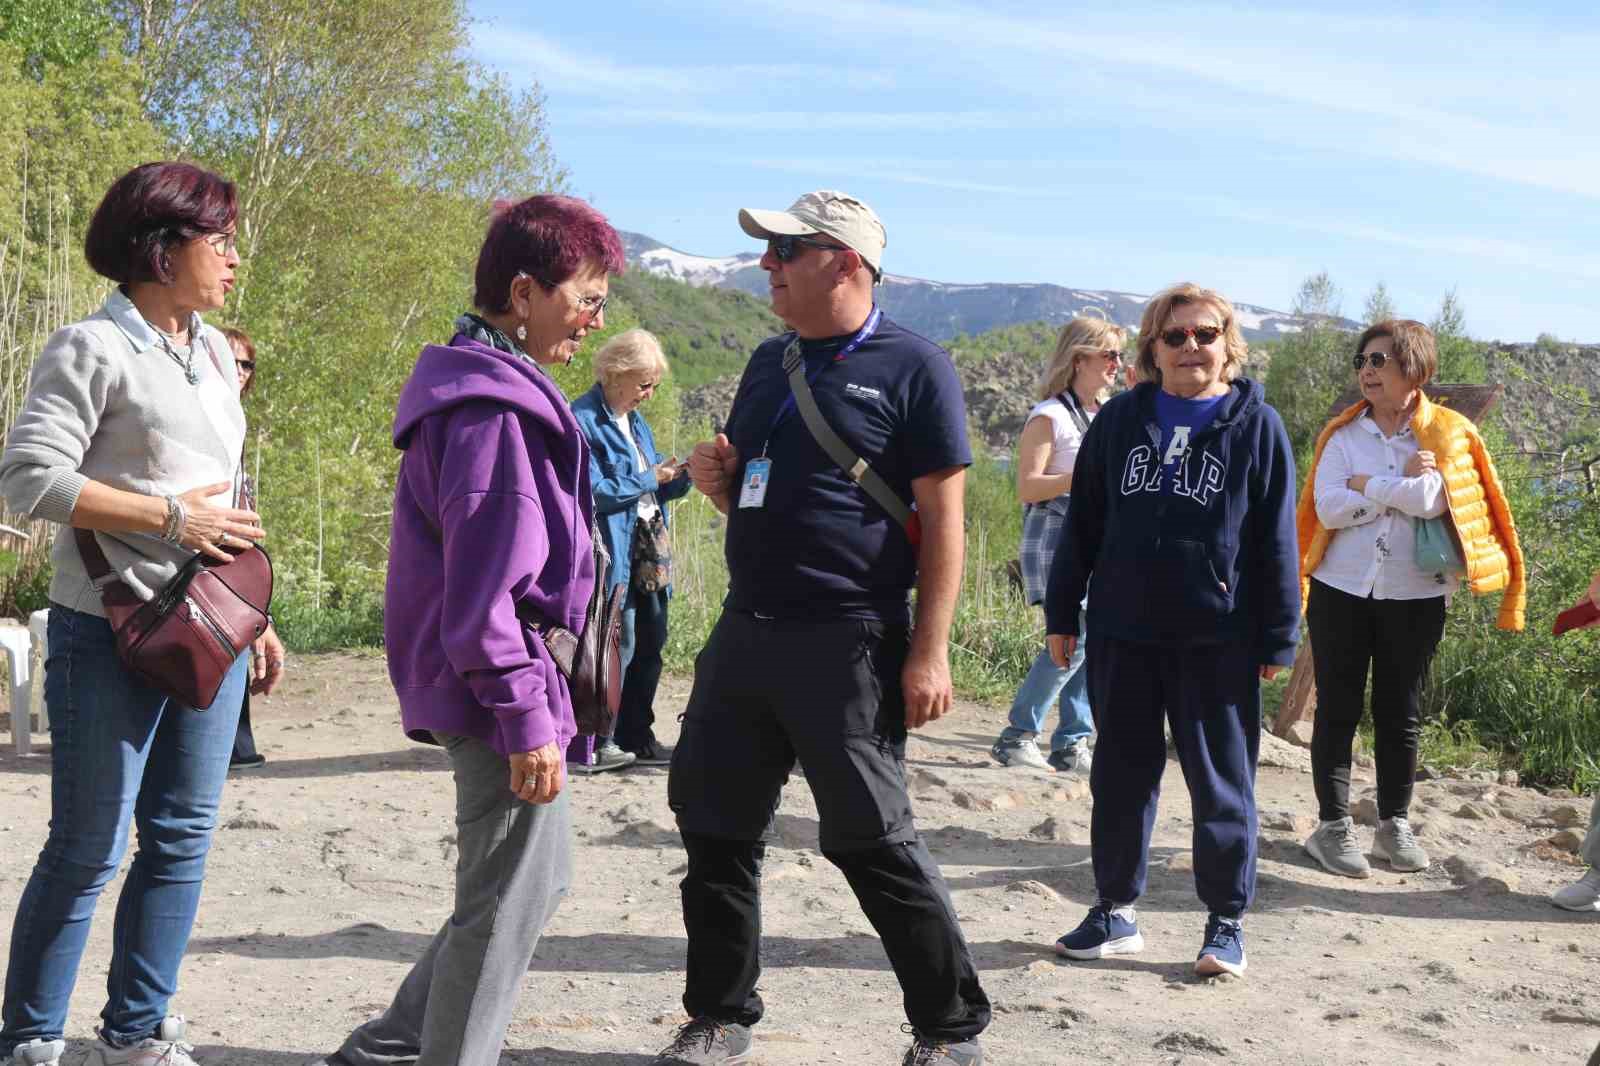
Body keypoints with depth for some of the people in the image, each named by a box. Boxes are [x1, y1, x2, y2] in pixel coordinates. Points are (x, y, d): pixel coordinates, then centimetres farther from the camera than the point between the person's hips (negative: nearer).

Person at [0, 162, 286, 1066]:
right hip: (112, 632, -7)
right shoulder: (94, 348, -7)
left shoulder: (214, 352, 15)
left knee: (183, 839, 11)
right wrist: (172, 518, -17)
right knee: (89, 848, -1)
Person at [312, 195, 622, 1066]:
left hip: (468, 681, 11)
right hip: (498, 684, -11)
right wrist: (527, 717, -20)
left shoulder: (484, 389, 14)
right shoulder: (496, 411, -19)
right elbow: (485, 589, -23)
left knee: (538, 874, 20)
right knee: (511, 895, 1)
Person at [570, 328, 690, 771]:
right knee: (620, 643, -7)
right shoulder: (585, 419, -12)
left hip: (646, 556, 9)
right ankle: (596, 743, 2)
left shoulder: (635, 421, 16)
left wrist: (680, 477, 0)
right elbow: (595, 492, -18)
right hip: (611, 554, -9)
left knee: (650, 643, 11)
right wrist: (649, 479, -15)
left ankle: (637, 738, 22)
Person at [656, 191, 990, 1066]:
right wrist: (717, 478, 1)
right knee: (715, 827, 10)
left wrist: (929, 650, -16)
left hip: (845, 644, -7)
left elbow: (942, 517, -9)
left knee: (873, 839, -1)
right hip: (744, 631, 7)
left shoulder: (914, 368, -6)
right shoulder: (769, 361, 15)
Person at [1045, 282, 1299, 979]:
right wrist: (1062, 614, 9)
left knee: (1221, 781, 5)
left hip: (1216, 640, -3)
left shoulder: (1256, 426, 1)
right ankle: (1115, 911, 24)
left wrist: (1277, 639, -1)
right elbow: (1083, 523, 11)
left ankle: (1227, 922, 18)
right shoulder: (1120, 420, 7)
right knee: (1121, 774, 11)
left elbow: (1277, 540, 1)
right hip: (1122, 635, 3)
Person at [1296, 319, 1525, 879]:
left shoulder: (1448, 433, -1)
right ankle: (1333, 825, 12)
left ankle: (1394, 824, 22)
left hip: (1415, 595, 0)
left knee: (1401, 714, 10)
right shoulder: (1344, 434, 1)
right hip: (1342, 590, 0)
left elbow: (1434, 499, -18)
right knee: (1339, 710, 4)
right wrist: (1403, 487, -12)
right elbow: (1327, 507, -13)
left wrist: (1367, 485, -11)